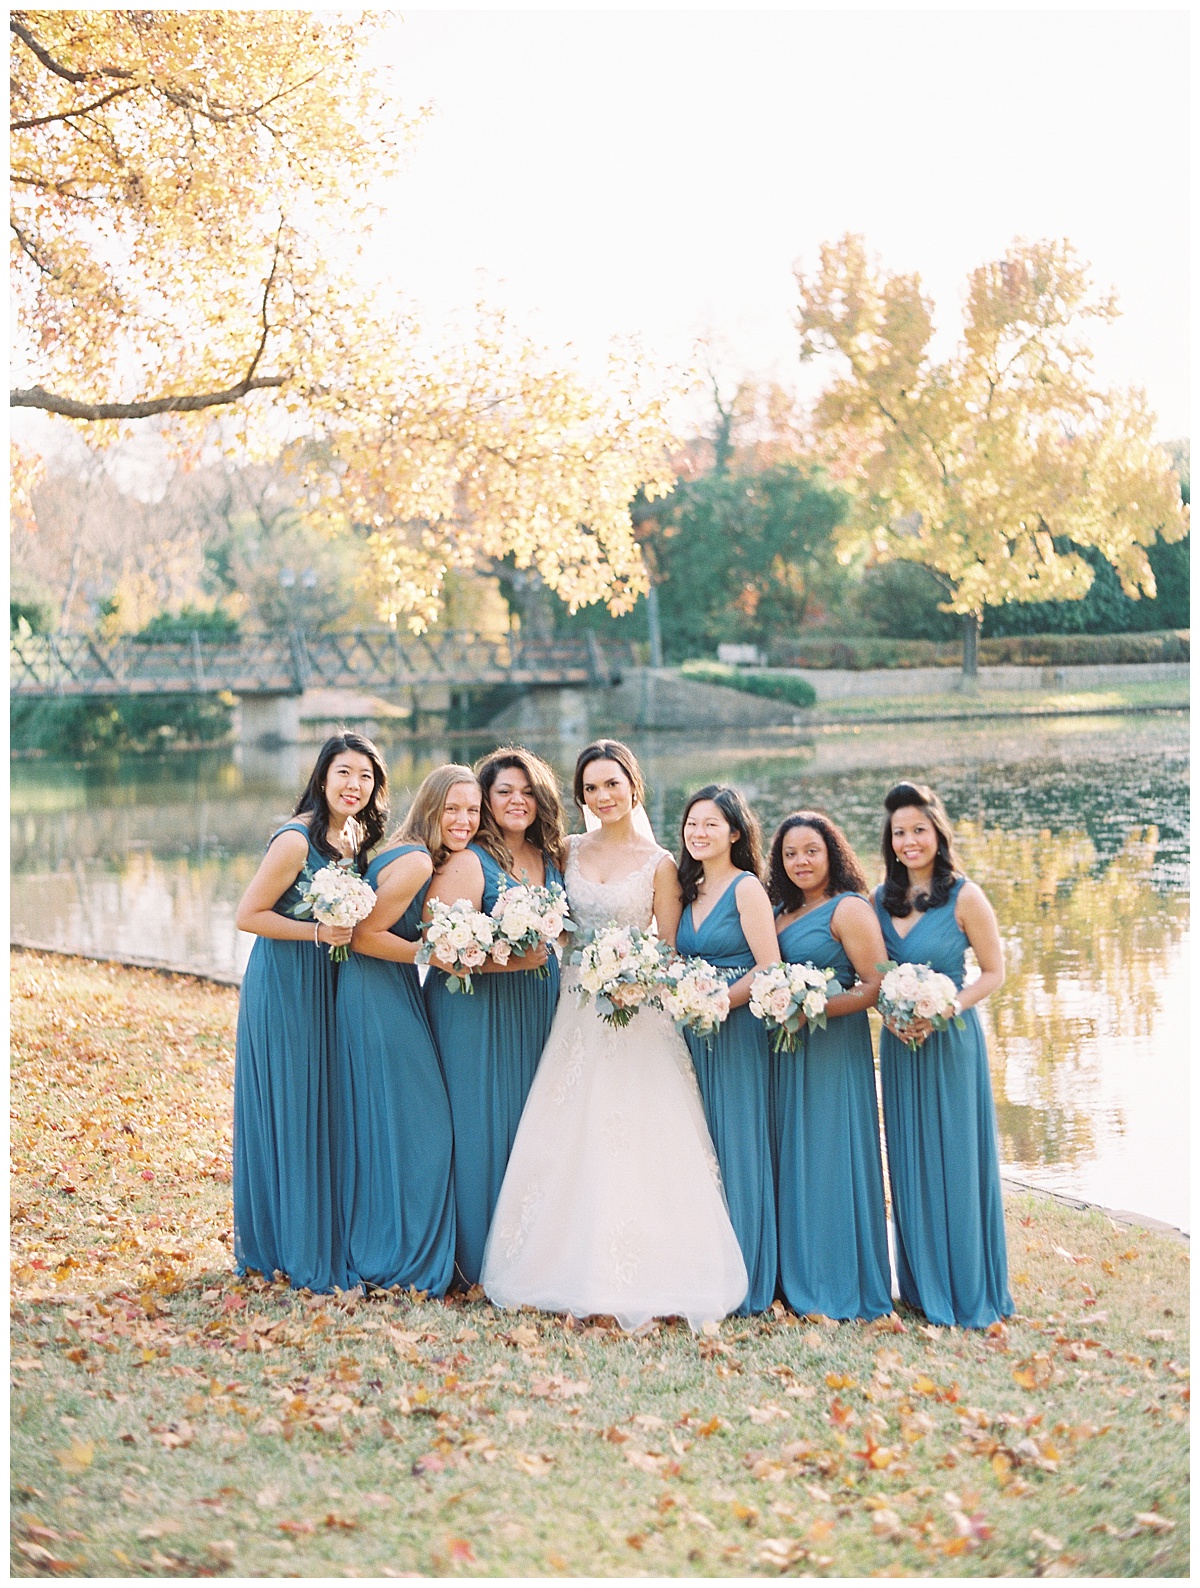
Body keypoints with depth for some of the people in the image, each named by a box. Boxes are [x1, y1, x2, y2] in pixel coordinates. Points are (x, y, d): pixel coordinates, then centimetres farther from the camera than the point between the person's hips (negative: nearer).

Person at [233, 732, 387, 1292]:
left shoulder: (355, 837, 6)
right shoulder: (296, 840, -19)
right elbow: (248, 915, -17)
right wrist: (318, 932, -21)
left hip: (327, 985, 8)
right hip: (285, 986, -8)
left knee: (326, 1107, 13)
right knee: (291, 1112, 0)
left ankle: (324, 1240, 24)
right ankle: (294, 1248, 11)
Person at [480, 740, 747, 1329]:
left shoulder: (658, 863, -1)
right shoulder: (570, 851, 9)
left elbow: (669, 950, -2)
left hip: (636, 1012, -4)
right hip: (576, 1009, 4)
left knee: (632, 1143, -7)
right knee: (567, 1141, 1)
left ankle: (634, 1281, -2)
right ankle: (571, 1272, 7)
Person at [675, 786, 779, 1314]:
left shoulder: (747, 889, -7)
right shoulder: (690, 890, 13)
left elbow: (769, 968, -13)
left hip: (737, 1032, -6)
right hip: (693, 1033, 7)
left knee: (735, 1147, -3)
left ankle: (741, 1282, 5)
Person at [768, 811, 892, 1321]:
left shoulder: (849, 909, -7)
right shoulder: (782, 912, 15)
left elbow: (877, 986, -14)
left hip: (833, 1047, -7)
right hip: (784, 1050, 7)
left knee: (827, 1160, -4)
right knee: (789, 1160, 8)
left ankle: (839, 1288, 4)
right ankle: (795, 1279, 16)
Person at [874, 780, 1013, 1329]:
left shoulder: (964, 897, -9)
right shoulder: (881, 900, 6)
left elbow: (994, 972, -5)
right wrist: (889, 1014, -7)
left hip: (950, 1041, -5)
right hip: (899, 1043, 5)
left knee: (955, 1161, 0)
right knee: (909, 1162, 9)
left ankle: (967, 1292, 11)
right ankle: (922, 1286, 20)